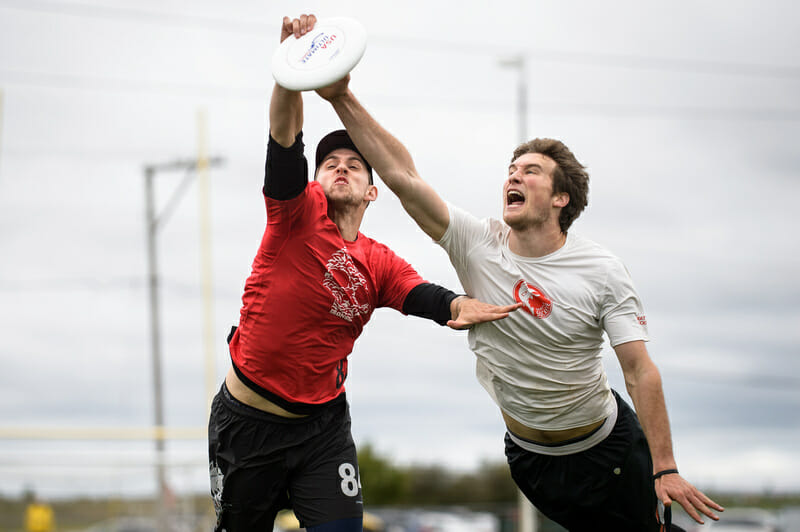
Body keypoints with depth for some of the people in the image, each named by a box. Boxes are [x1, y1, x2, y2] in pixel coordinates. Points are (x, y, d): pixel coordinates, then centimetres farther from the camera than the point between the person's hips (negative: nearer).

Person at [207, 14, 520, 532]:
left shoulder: (380, 264, 6)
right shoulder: (299, 211, -5)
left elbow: (425, 296, -10)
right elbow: (284, 141, -20)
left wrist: (462, 306, -35)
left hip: (323, 425, 2)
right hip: (247, 417, -2)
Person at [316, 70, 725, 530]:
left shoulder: (602, 271, -16)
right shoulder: (478, 245, -11)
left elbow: (640, 372, -19)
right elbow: (401, 175, -19)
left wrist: (666, 471, -27)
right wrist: (343, 98, -29)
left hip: (608, 447, -2)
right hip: (528, 454, 2)